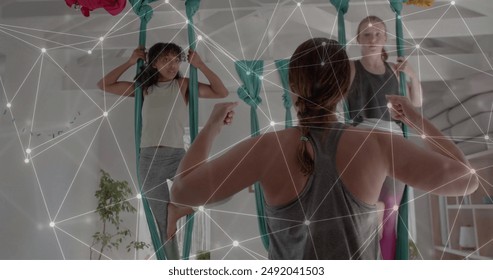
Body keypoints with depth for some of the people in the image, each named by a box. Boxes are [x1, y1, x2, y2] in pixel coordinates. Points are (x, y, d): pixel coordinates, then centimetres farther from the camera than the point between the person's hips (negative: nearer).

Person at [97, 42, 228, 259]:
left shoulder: (183, 85, 5)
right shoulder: (144, 87, 10)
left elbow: (222, 93, 2)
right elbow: (104, 85, 13)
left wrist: (200, 65, -3)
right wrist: (130, 62, 9)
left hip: (177, 156, -1)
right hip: (148, 160, 1)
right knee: (164, 220, 8)